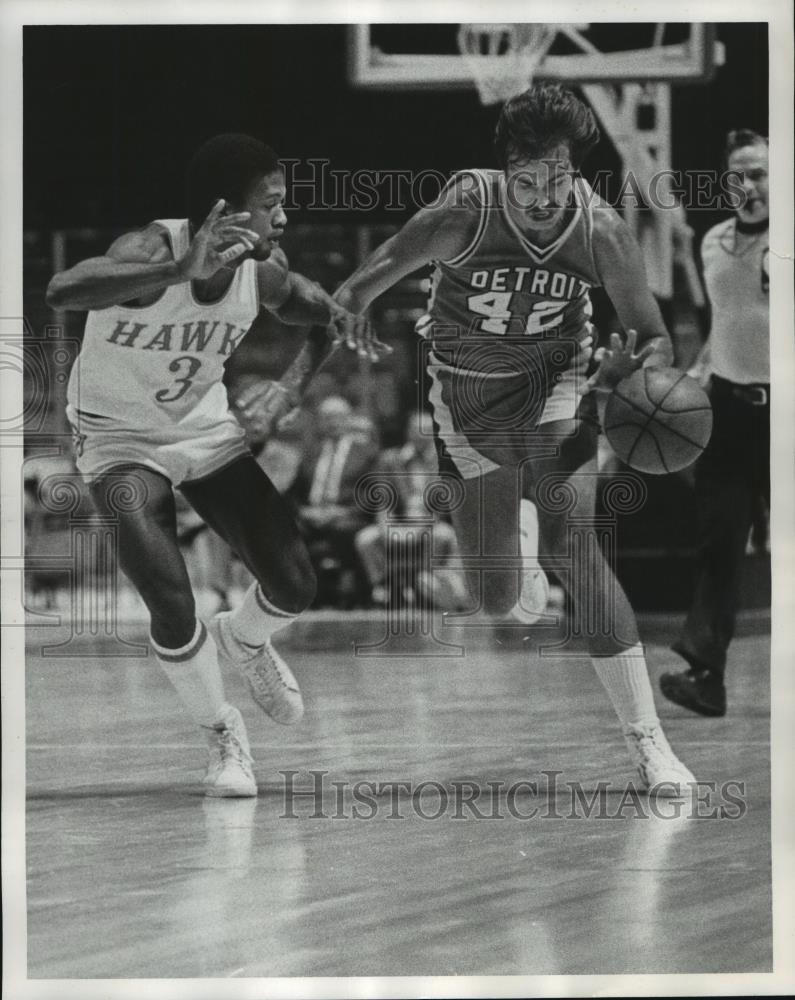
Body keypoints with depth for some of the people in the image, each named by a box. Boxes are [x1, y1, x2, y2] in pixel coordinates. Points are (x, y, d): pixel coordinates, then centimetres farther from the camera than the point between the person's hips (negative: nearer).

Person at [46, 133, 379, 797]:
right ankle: (223, 734, 8)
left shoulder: (262, 268, -14)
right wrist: (181, 271, -63)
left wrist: (333, 314, -9)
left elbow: (291, 295, 14)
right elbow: (63, 291, -54)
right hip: (120, 438, -5)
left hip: (207, 428, 5)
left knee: (295, 585, -1)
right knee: (173, 609, -20)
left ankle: (244, 643, 36)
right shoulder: (154, 250, -32)